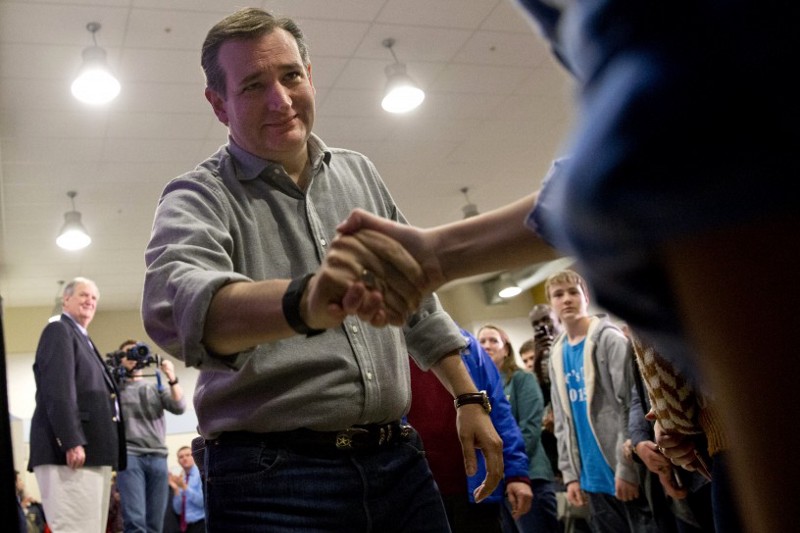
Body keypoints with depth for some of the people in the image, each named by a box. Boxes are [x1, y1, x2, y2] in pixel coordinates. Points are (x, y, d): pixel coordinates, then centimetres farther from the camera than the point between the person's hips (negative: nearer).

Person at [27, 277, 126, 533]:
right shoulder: (59, 330, -1)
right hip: (72, 449, -9)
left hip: (92, 453, 10)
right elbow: (58, 391, -14)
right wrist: (71, 442, -22)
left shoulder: (84, 339, 27)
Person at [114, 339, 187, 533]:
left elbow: (179, 407, 6)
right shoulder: (115, 386, 13)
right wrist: (116, 373, -7)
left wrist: (172, 378, -8)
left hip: (158, 457, 3)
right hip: (129, 455, -3)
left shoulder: (157, 386, 19)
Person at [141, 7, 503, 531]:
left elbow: (419, 301, 20)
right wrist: (305, 302, -47)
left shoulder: (359, 173, 11)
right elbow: (178, 303, -29)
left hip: (396, 464, 5)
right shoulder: (198, 197, -6)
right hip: (272, 481, -4)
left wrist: (469, 399, 15)